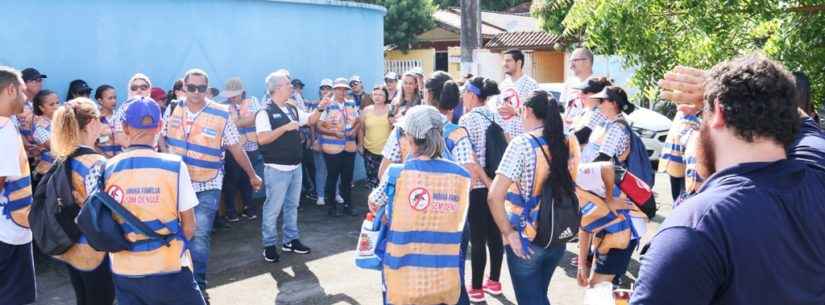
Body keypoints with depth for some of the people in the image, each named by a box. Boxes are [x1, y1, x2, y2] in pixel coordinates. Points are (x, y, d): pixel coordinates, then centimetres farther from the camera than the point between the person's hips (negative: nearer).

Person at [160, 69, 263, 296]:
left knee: (199, 236, -11)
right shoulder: (173, 109, -2)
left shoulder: (221, 114, -11)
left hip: (207, 187, -4)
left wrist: (252, 175, 6)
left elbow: (236, 149, -2)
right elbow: (162, 137, 13)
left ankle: (198, 284, 6)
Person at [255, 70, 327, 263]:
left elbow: (310, 120, 21)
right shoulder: (265, 112, -13)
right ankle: (269, 245, 13)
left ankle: (291, 240, 27)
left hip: (296, 167, 8)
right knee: (273, 208, 1)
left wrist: (320, 108, 3)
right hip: (277, 169, -8)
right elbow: (262, 139, -23)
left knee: (292, 205, 16)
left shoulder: (292, 109, 10)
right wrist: (285, 127, -23)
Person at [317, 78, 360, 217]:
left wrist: (354, 130, -7)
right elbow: (319, 127, -13)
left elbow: (357, 121, 15)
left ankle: (347, 204, 24)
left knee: (347, 177, 12)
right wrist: (334, 132, -25)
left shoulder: (352, 104, 6)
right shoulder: (327, 106, -11)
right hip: (332, 148, -5)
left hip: (349, 147, 5)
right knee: (332, 177, 5)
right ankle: (332, 206, 16)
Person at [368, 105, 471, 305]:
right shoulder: (462, 176, -4)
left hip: (404, 280, -1)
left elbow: (374, 205, 8)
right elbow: (459, 225, 7)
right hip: (446, 281, 2)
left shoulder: (396, 174, -10)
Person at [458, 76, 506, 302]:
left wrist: (485, 180, -12)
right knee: (495, 234, 14)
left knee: (477, 238, 0)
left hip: (477, 186, -7)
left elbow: (469, 156, -17)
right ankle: (494, 282, 26)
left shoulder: (467, 119, -11)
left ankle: (476, 289, 9)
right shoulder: (497, 118, 8)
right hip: (497, 184, 7)